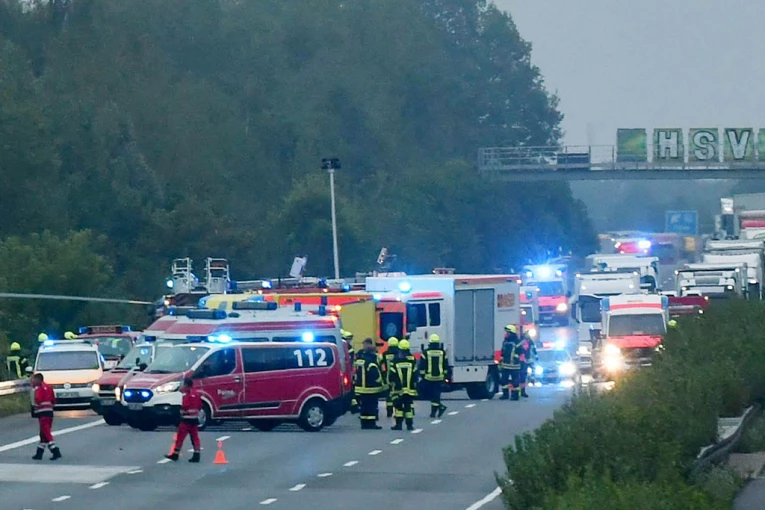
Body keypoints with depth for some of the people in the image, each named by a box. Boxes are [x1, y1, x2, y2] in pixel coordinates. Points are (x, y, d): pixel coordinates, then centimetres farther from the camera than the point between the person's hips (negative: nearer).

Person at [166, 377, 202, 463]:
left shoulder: (187, 395, -14)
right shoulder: (196, 394, 12)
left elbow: (185, 406, -20)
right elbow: (200, 406, 16)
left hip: (187, 419, -8)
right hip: (195, 418, 8)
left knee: (180, 436, -1)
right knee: (195, 436, 6)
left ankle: (175, 454, 4)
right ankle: (196, 455, 0)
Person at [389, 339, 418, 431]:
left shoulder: (395, 361, -6)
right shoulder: (412, 360, -1)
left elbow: (392, 375, -5)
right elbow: (415, 374, 3)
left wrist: (391, 384, 6)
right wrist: (414, 385, 12)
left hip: (398, 389, -2)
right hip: (410, 389, 2)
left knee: (398, 406, 4)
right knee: (409, 406, 5)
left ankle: (398, 424, 0)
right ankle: (409, 425, 3)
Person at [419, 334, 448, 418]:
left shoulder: (425, 353, -5)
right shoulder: (443, 353, 4)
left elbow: (422, 367, -5)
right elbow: (446, 366, 10)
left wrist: (422, 376, 2)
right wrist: (445, 376, 17)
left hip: (428, 377, -3)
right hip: (439, 378, 3)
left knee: (427, 394, 8)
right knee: (436, 394, 6)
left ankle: (440, 406, -6)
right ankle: (433, 412, 1)